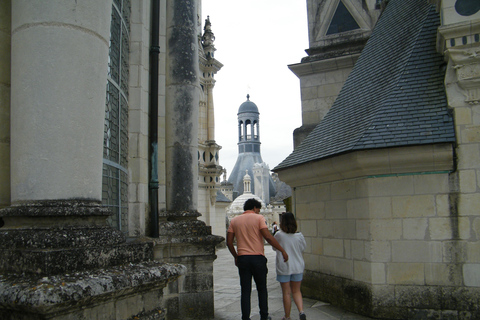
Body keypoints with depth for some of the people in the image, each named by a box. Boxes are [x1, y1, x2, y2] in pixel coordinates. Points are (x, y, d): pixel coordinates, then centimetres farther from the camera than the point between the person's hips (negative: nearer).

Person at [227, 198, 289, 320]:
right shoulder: (259, 218, -3)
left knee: (245, 291, 6)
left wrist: (235, 256, 19)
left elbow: (229, 242, 6)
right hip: (258, 258, -2)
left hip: (242, 258, 2)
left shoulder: (234, 221, 9)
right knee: (262, 289, 14)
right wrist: (282, 251, -8)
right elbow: (268, 237, -13)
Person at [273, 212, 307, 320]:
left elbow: (274, 247, 3)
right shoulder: (299, 236, -6)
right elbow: (303, 247, 10)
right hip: (297, 267, 3)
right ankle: (301, 311, -3)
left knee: (286, 293, 8)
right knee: (296, 291, 16)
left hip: (283, 267, -3)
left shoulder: (279, 235, -14)